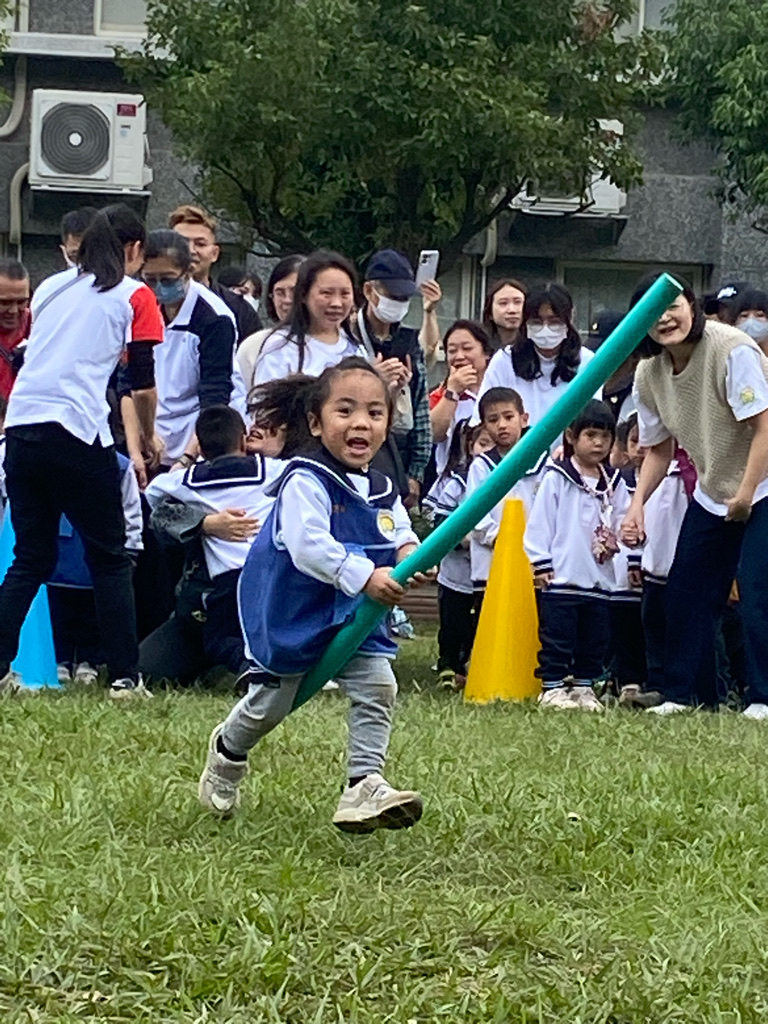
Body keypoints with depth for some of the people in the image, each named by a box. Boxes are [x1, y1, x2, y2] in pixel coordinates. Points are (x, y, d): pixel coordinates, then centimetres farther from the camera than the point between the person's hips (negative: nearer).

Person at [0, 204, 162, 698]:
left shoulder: (51, 287, 21)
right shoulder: (134, 296, 6)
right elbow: (144, 383, 3)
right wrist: (148, 438, 17)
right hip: (76, 434, -5)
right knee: (110, 559, 5)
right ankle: (125, 676, 3)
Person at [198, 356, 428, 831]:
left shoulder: (383, 491, 3)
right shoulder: (306, 482, -21)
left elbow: (402, 534, 10)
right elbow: (308, 545, -32)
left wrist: (409, 554, -15)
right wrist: (364, 576, -37)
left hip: (357, 616, 6)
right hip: (293, 614, -6)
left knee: (378, 686, -11)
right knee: (272, 700, 9)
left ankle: (365, 785, -9)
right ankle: (228, 753, 39)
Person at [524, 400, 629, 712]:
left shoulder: (614, 484, 11)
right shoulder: (556, 478, -4)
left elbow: (622, 522, 14)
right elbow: (539, 523, -5)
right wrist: (541, 563, -9)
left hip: (599, 579, 5)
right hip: (560, 578, -5)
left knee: (595, 640, 10)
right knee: (558, 637, -1)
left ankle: (584, 686, 19)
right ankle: (553, 687, 6)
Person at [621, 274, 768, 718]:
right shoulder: (649, 375, -4)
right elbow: (659, 449, 7)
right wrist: (637, 505, -6)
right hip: (712, 493, 7)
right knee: (687, 590, 5)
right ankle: (684, 693, 14)